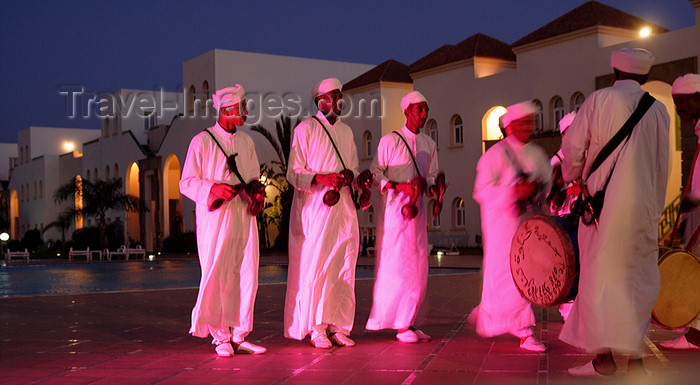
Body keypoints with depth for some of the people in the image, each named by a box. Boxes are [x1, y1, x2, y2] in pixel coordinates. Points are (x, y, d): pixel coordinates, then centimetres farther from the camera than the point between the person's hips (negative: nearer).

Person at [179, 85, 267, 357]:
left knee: (246, 275, 1)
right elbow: (187, 182, -1)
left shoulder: (246, 142, 16)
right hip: (215, 217, -5)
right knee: (217, 275, -4)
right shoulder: (202, 141, 0)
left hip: (244, 215, 5)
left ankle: (239, 336, 10)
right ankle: (221, 337, 8)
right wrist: (213, 188, -18)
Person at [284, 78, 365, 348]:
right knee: (315, 266, -7)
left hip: (343, 205, 5)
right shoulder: (305, 129, 2)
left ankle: (337, 326, 8)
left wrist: (345, 178, -5)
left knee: (343, 266, 2)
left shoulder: (346, 131, 19)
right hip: (314, 207, -5)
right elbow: (294, 173, -4)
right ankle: (316, 328, 1)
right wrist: (322, 178, -20)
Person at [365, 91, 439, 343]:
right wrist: (400, 186, -18)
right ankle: (399, 324, -1)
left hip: (417, 208, 6)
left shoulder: (429, 144, 15)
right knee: (396, 264, -8)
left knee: (418, 268, 4)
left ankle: (407, 322, 11)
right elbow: (375, 171, -4)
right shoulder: (389, 141, -2)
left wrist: (430, 186, -3)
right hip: (393, 207, -6)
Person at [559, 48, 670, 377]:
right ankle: (635, 358, 8)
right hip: (643, 206, 3)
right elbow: (662, 165, 13)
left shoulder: (598, 100, -1)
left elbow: (572, 148, -1)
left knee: (599, 275, 1)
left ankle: (603, 356, -5)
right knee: (638, 280, 8)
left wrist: (572, 181, 17)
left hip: (602, 201, -2)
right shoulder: (658, 109, 9)